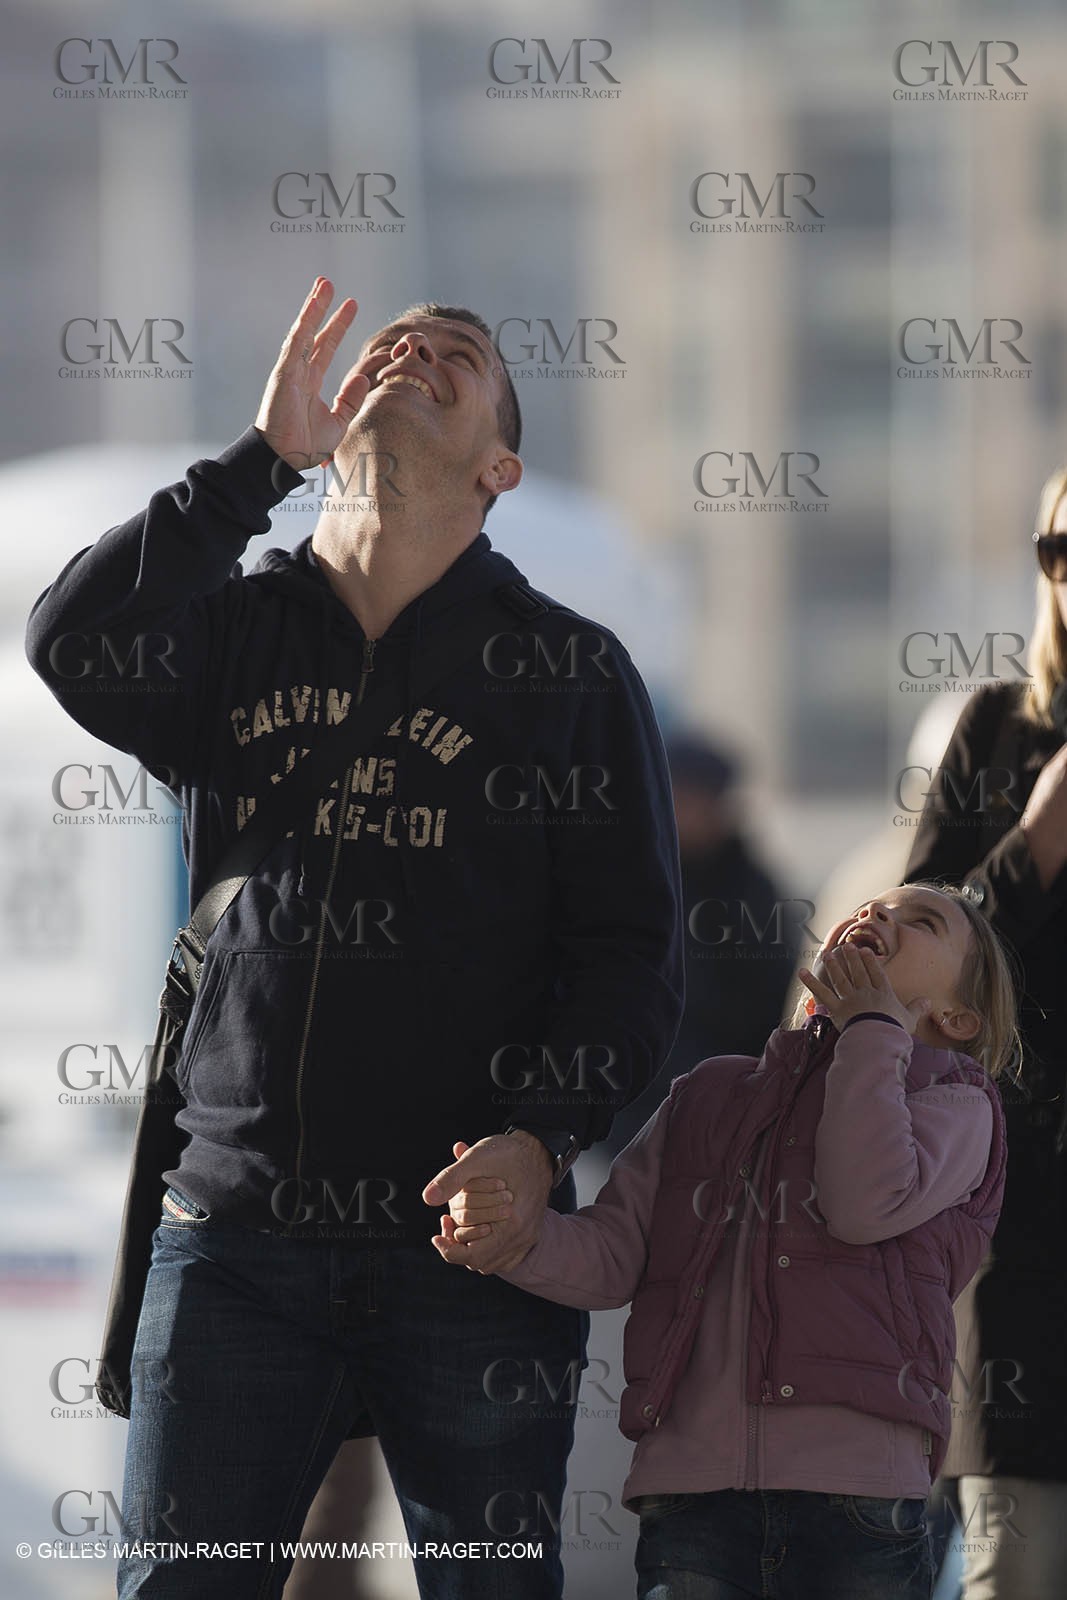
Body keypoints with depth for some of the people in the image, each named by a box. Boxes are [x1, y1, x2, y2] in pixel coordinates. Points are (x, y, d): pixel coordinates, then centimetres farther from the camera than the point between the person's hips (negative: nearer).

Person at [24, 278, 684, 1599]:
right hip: (234, 1230, 1)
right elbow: (76, 645, -9)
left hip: (472, 1242, -1)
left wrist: (543, 1137, -14)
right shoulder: (231, 633, 13)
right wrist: (264, 457, -4)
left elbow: (630, 946, 3)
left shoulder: (568, 670, 9)